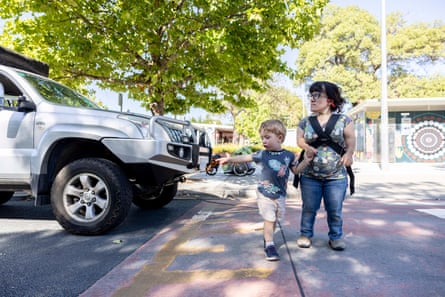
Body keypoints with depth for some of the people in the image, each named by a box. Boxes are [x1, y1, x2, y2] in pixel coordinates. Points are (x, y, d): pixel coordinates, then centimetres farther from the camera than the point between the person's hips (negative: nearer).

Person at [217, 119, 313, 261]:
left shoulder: (289, 155, -3)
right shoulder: (261, 154, -7)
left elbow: (296, 170, 9)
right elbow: (245, 157, -5)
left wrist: (306, 160, -5)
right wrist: (229, 159, -13)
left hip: (281, 195, 3)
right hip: (264, 194, -3)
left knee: (275, 220, 16)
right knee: (269, 220, -5)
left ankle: (267, 239, 36)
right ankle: (269, 246, 6)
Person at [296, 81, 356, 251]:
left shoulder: (343, 120, 1)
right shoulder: (305, 122, 7)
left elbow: (351, 139, 2)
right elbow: (300, 139, 6)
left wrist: (349, 153, -16)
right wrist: (307, 147, -16)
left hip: (336, 176, -1)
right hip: (309, 175, 2)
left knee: (335, 210, 8)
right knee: (309, 208, 9)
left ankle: (336, 236, 26)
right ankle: (305, 234, 25)